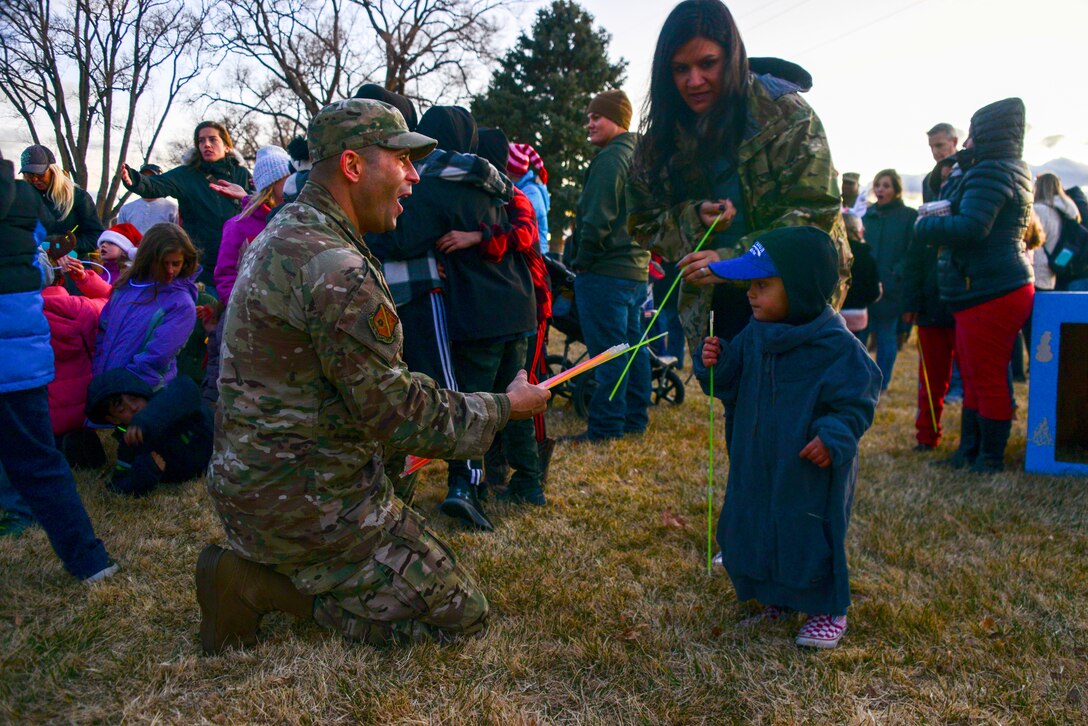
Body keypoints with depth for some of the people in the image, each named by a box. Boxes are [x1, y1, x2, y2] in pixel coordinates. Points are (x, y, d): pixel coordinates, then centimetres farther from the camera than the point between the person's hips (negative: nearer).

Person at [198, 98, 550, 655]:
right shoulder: (337, 270, -24)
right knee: (460, 614, -2)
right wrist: (504, 408, -7)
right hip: (302, 499, -10)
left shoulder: (285, 235, 9)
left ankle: (251, 564, 10)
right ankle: (257, 586, -4)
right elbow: (395, 411, -21)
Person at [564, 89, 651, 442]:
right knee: (633, 346, 14)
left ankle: (605, 428, -1)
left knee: (607, 351, -6)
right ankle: (634, 420, 22)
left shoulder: (610, 158, -13)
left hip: (605, 271, -10)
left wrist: (582, 262, -10)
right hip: (636, 269, 10)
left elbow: (597, 218, -19)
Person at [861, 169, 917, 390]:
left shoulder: (910, 216, -1)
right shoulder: (867, 214, 12)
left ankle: (881, 385, 15)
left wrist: (894, 276, -18)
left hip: (892, 289, -4)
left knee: (887, 337, 5)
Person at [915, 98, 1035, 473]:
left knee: (987, 379, -2)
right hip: (978, 294, 11)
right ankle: (969, 450, 26)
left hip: (991, 296, -11)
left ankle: (991, 457, 8)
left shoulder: (991, 172, -14)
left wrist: (925, 226, -11)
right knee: (974, 378, 17)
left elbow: (971, 227, -26)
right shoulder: (1011, 173, 20)